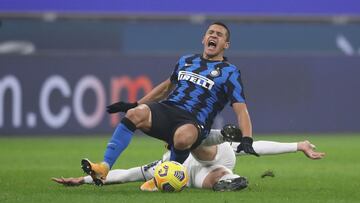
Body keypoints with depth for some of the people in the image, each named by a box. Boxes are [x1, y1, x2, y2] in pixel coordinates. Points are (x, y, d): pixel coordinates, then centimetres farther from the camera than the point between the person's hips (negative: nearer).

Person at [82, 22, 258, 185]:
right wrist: (136, 104, 32)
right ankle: (104, 168, -36)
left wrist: (247, 139, -17)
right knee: (135, 113, -30)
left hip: (193, 122, -4)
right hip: (166, 110, 4)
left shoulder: (229, 72, 7)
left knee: (182, 137, -41)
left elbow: (241, 109, -1)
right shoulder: (186, 61, 22)